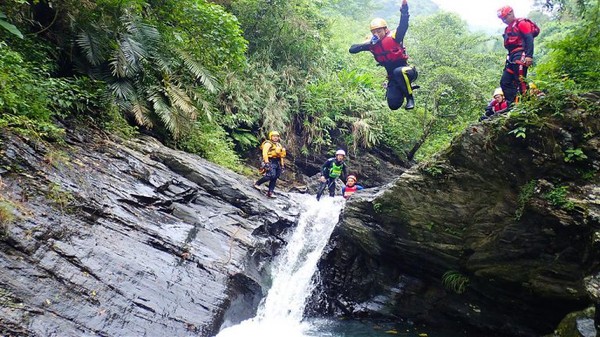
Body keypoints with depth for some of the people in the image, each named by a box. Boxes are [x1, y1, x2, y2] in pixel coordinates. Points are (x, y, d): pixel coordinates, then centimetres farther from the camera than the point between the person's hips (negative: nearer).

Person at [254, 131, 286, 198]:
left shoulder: (279, 145, 23)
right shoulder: (268, 144, -3)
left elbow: (281, 156, 25)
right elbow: (265, 153, -14)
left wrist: (282, 165, 19)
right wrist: (266, 162, -23)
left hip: (277, 162, 8)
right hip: (271, 162, -8)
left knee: (275, 178, 1)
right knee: (271, 176, -21)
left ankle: (270, 192, 3)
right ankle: (257, 183, -3)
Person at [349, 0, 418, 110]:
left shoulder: (394, 37, -13)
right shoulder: (372, 44, -1)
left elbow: (403, 25, -30)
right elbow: (352, 49, -6)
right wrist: (368, 43, -21)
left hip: (406, 69, -5)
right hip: (392, 77, 5)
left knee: (399, 72, -42)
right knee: (393, 105, -6)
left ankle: (410, 97, -19)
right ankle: (406, 88, 27)